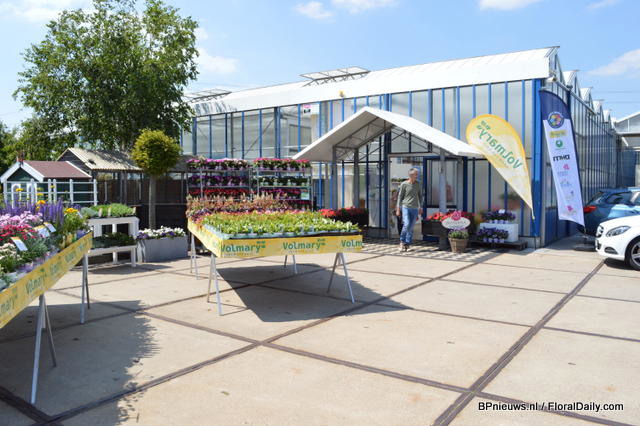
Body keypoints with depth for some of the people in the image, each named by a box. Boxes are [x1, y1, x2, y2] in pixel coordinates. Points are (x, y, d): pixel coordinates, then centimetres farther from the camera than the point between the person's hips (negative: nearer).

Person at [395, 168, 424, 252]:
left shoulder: (418, 184, 7)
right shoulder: (404, 184, -3)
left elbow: (420, 196, 16)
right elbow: (400, 197, 1)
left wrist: (420, 207, 12)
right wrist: (398, 209, -1)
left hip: (415, 208, 3)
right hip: (405, 207, -3)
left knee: (411, 227, 4)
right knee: (406, 224, -16)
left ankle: (407, 244, 13)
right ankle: (402, 242, 2)